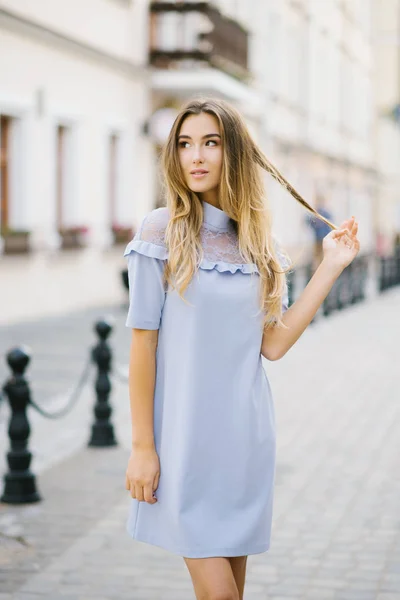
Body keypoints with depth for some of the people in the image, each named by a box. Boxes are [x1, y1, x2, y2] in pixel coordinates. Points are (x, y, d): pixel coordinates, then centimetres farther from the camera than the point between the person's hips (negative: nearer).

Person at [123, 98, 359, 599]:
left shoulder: (258, 240, 7)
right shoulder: (163, 230, -6)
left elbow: (272, 344, 1)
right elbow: (143, 341, -6)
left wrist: (331, 267, 0)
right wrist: (142, 445, -8)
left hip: (244, 434, 4)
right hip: (185, 434, -4)